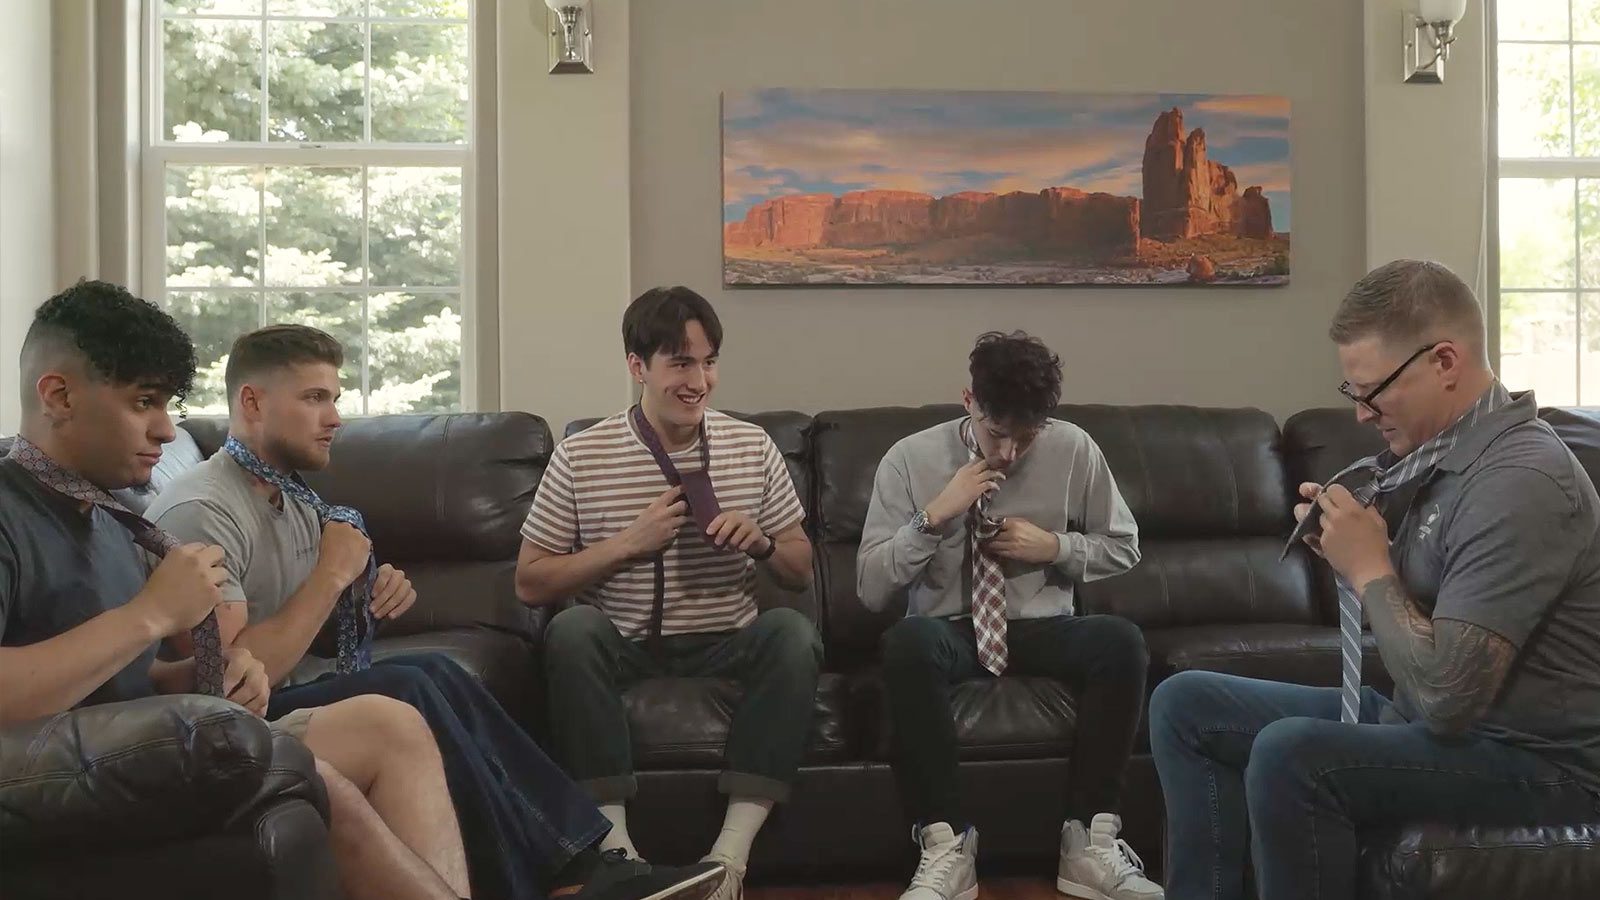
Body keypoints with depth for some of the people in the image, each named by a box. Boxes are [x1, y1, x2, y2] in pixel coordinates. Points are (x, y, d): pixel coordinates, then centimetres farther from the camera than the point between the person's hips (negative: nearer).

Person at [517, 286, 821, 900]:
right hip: (623, 645, -1)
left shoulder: (753, 447, 4)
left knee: (795, 633, -29)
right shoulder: (579, 458, -3)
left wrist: (761, 541, -13)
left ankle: (733, 850, -27)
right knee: (572, 631, -33)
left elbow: (802, 573, 10)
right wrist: (630, 542, -14)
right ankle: (615, 844, -27)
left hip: (727, 644, 2)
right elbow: (530, 583, -3)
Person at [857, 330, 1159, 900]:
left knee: (1122, 640, -30)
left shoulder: (1074, 450, -3)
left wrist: (1055, 547, -10)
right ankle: (946, 846, -26)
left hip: (1041, 630, 2)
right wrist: (934, 516, -22)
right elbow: (871, 590, -9)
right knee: (907, 641, -36)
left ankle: (1088, 843, -17)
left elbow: (1124, 549, 10)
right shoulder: (909, 459, -8)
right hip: (949, 634, -1)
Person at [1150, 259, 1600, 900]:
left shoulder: (1521, 481, -23)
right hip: (1420, 719, 9)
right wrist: (1343, 546, -3)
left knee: (1288, 754, -33)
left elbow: (1445, 696, -29)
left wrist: (1369, 569, -17)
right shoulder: (1435, 451, 4)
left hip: (1533, 760, -9)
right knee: (1184, 704, 4)